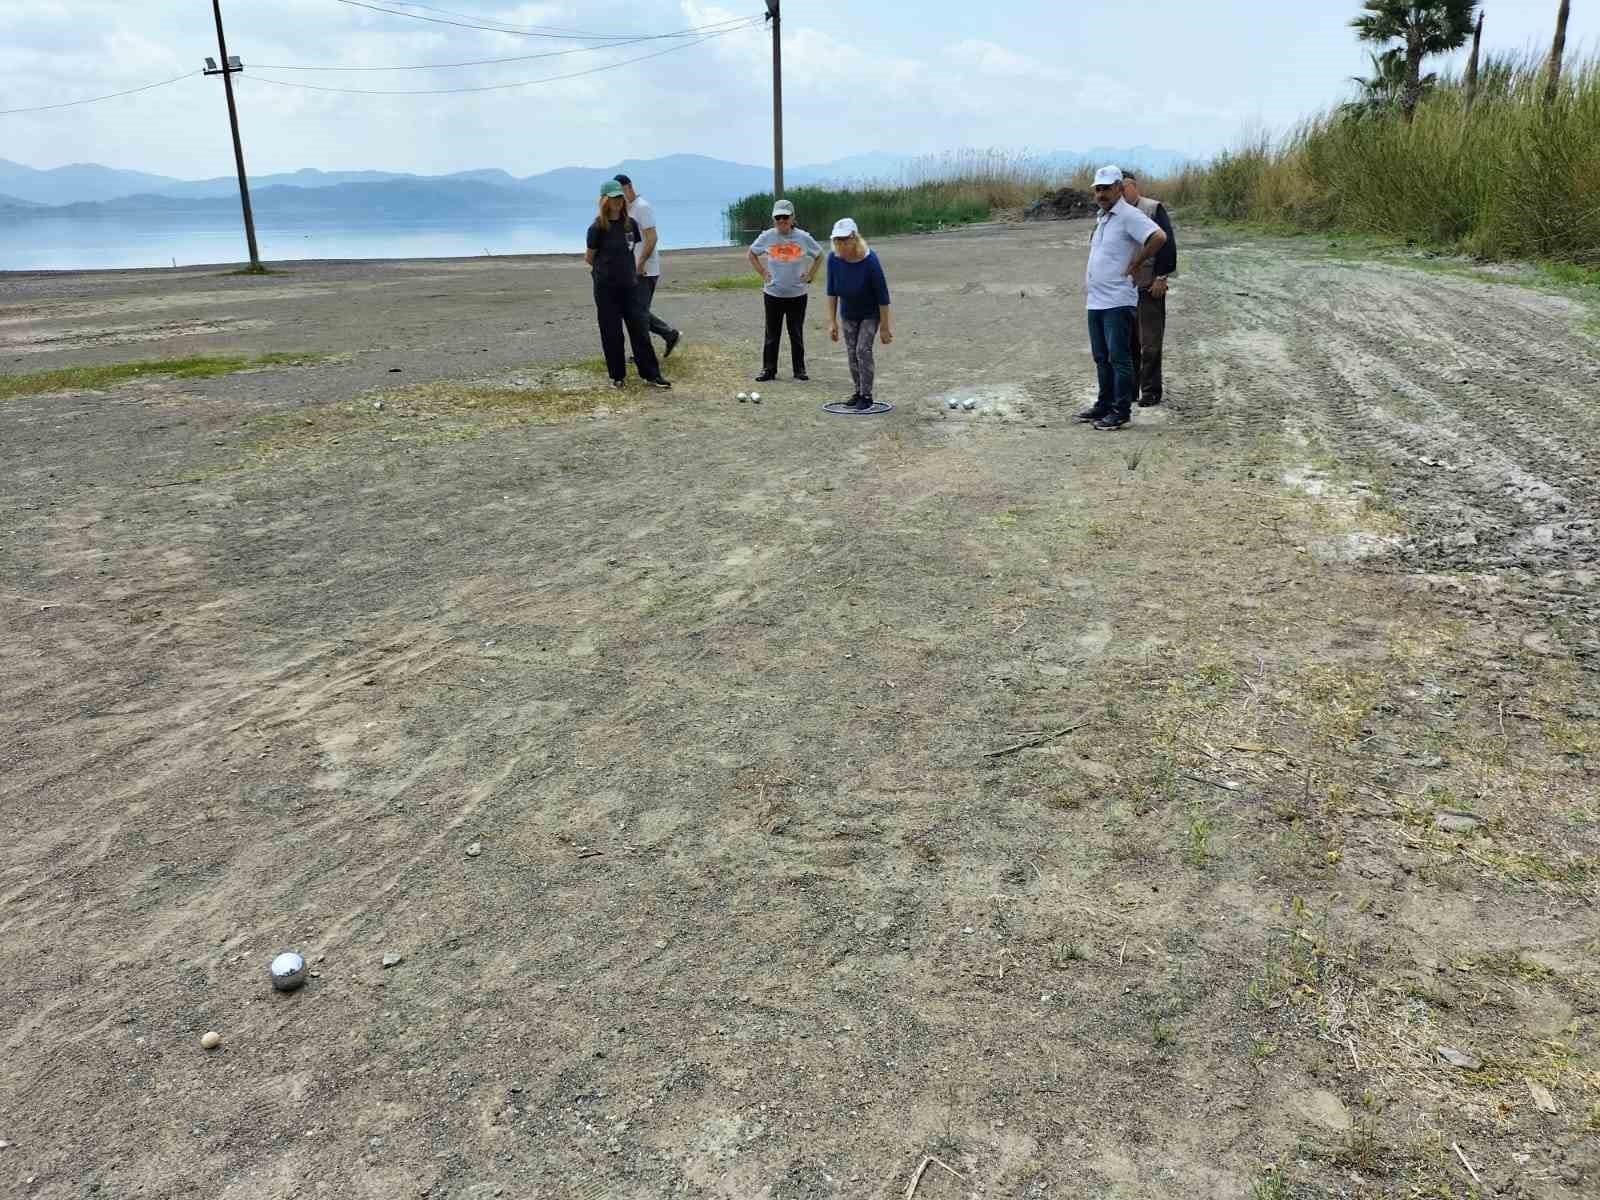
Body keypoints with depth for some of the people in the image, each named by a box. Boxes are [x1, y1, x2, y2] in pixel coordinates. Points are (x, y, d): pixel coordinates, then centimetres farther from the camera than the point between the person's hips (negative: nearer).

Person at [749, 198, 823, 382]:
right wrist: (763, 273, 4)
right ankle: (768, 370, 14)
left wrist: (809, 276, 1)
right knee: (772, 334, 6)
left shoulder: (803, 237, -5)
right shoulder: (767, 236, -3)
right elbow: (752, 254, 13)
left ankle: (800, 370, 16)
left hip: (797, 294, -1)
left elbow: (819, 256, 10)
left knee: (797, 334, 7)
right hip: (773, 294, 1)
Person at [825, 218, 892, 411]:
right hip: (848, 314, 5)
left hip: (870, 314, -5)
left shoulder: (870, 260, -31)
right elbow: (832, 291, -8)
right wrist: (832, 321, -10)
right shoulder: (834, 259, -19)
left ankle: (867, 395, -1)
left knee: (863, 350, -13)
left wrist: (885, 328, -20)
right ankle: (859, 392, 21)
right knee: (852, 353, 7)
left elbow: (882, 295, -24)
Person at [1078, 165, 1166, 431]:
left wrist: (1135, 264, -14)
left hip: (1117, 301, -9)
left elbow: (1159, 237, -23)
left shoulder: (1129, 215, -11)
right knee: (1101, 358, 15)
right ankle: (1104, 405, 24)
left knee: (1119, 357, -5)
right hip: (1095, 300, 9)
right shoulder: (1101, 217, 16)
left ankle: (1121, 410, 0)